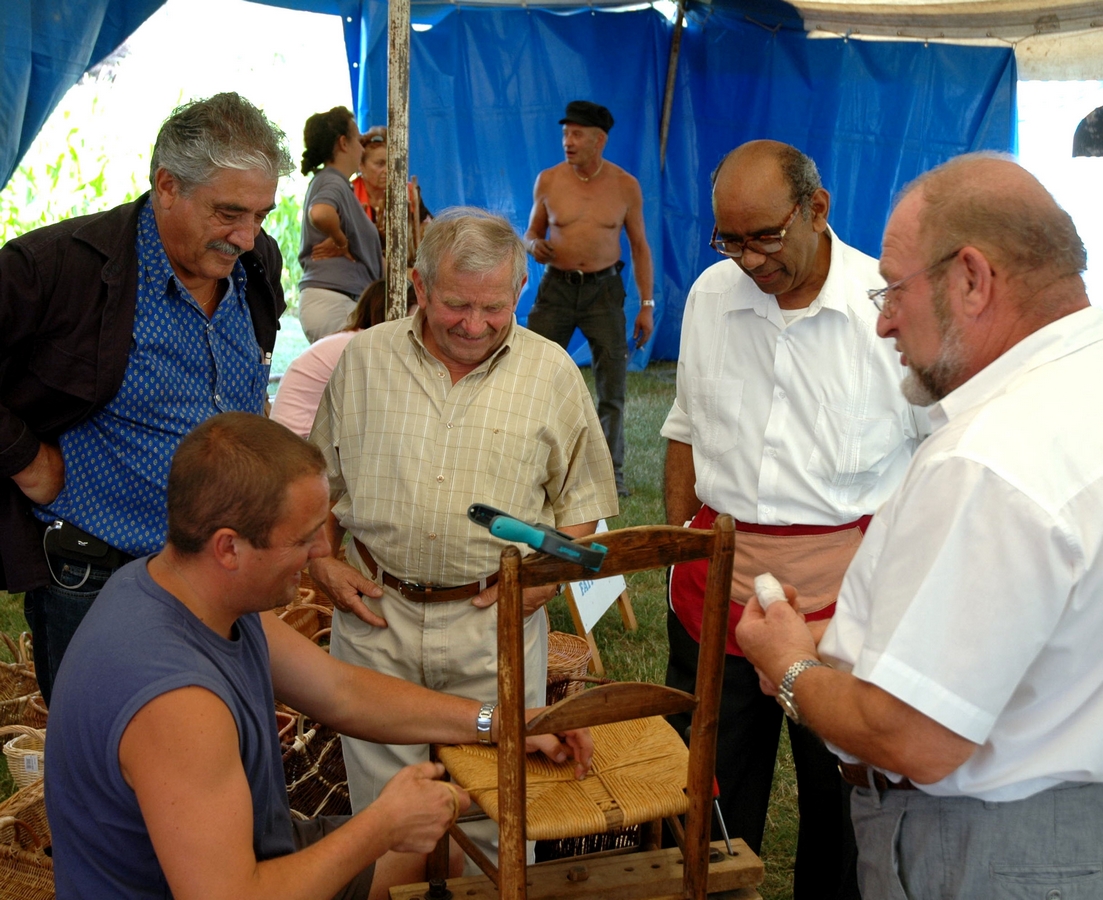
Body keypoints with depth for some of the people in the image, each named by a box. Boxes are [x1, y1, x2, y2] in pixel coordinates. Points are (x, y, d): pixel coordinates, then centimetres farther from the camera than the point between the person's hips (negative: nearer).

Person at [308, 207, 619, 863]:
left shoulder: (552, 372, 0)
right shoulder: (364, 359, 3)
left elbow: (583, 493, 7)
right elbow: (316, 475, 13)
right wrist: (321, 561, 2)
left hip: (496, 621, -1)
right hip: (375, 614, 2)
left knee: (495, 819, 7)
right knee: (381, 807, 12)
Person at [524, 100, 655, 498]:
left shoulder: (625, 185, -1)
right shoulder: (548, 180, 0)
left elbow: (639, 246, 6)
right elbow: (531, 232, 12)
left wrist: (646, 305, 2)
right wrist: (533, 245, -14)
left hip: (604, 288, 0)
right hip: (557, 287, 0)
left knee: (612, 384, 3)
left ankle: (611, 473, 15)